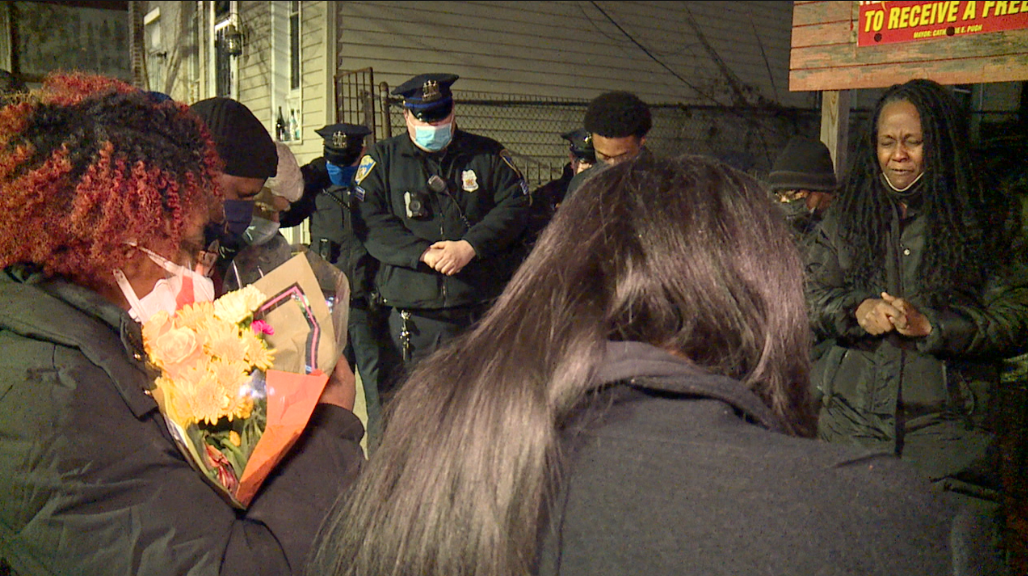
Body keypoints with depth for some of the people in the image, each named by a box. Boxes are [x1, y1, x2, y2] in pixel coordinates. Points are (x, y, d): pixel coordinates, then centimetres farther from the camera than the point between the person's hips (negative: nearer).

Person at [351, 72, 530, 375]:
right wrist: (423, 254, -15)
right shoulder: (382, 158, 10)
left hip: (483, 307, 1)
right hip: (414, 313, 0)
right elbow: (369, 220, -3)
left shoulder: (487, 154, 12)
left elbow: (515, 206, 1)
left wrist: (470, 246, -13)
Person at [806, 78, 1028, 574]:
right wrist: (857, 311, -10)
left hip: (948, 427, -2)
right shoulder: (846, 215, 12)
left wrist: (928, 326, -15)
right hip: (853, 422, 3)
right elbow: (811, 296, 10)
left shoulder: (987, 219, 3)